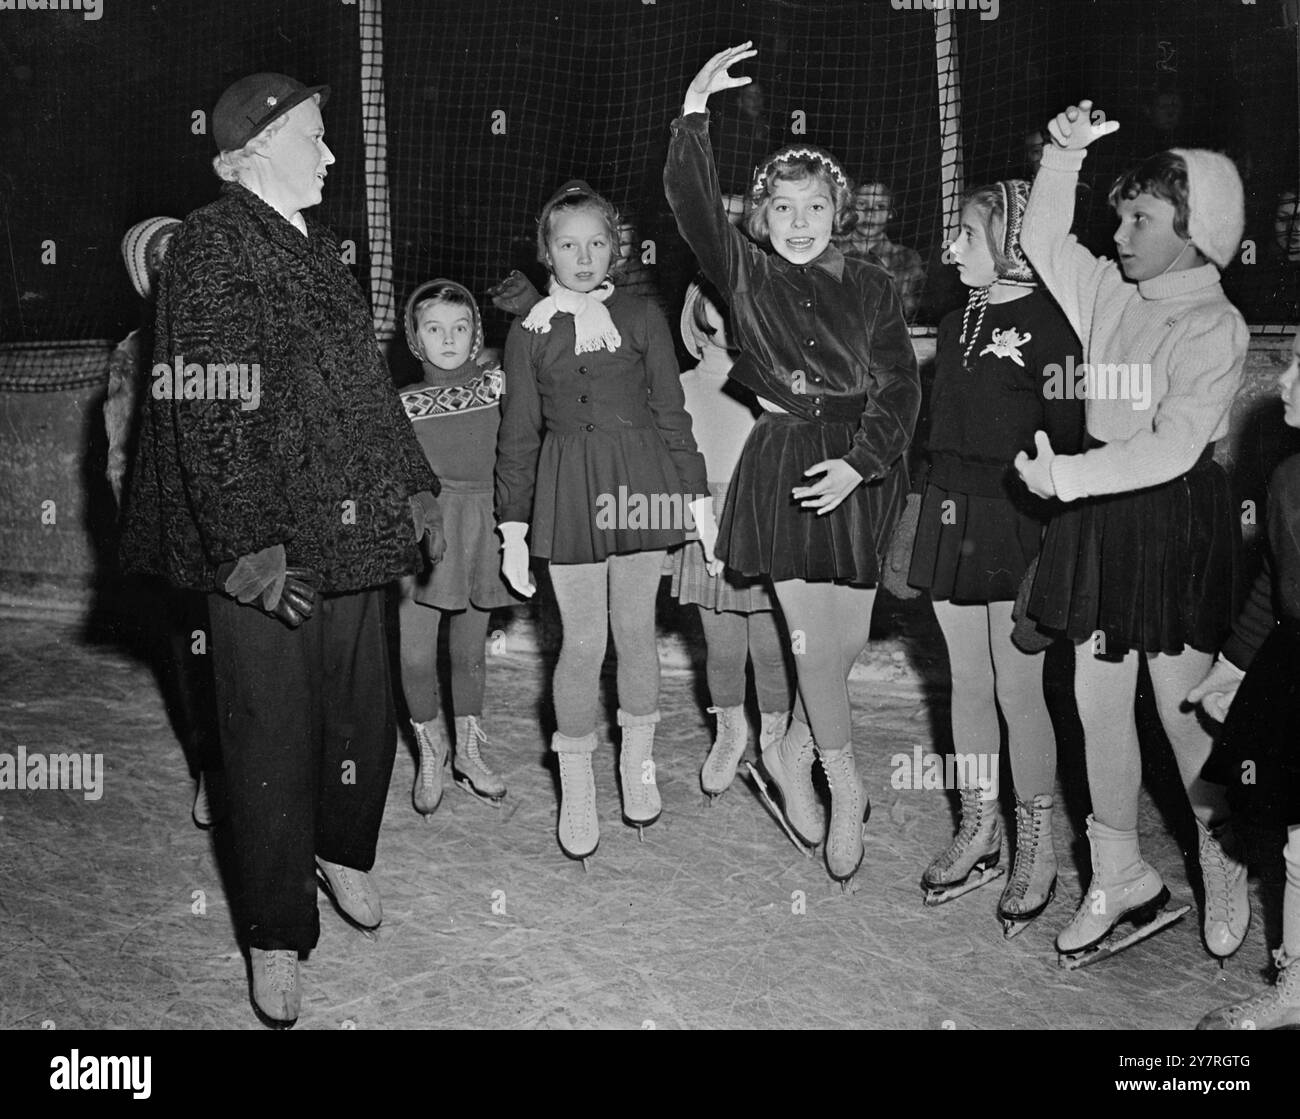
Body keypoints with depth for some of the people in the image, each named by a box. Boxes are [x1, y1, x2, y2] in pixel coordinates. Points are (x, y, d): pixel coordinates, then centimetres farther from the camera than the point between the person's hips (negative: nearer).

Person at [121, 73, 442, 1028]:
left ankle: (343, 852, 39)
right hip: (267, 547, -7)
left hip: (355, 524, 7)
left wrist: (415, 484, 19)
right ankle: (276, 935, 17)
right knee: (274, 731, 2)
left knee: (364, 706, 13)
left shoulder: (319, 247, 14)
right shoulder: (211, 247, -10)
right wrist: (246, 543, -22)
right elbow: (208, 412, -17)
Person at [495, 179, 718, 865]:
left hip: (640, 484, 1)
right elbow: (517, 438, 6)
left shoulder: (641, 317, 5)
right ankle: (576, 791, 15)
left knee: (636, 629, 10)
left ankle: (637, 764, 30)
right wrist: (513, 533, 5)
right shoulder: (528, 333, 4)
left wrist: (700, 499, 4)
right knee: (583, 641, 0)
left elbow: (671, 414, 6)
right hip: (568, 490, -1)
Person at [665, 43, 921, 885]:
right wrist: (695, 110, -21)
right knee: (815, 640, -2)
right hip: (785, 465, -2)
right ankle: (845, 787, 16)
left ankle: (794, 753, 31)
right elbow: (692, 203, -12)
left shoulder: (872, 287, 5)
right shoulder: (746, 274, 3)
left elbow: (900, 384, -1)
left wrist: (858, 462, -14)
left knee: (850, 639, 7)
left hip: (863, 472, 3)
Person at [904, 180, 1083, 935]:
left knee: (1019, 689, -2)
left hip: (1018, 521, -7)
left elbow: (1067, 436, -12)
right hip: (950, 512, 7)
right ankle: (980, 833, 25)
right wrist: (924, 515, 14)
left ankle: (1038, 849, 14)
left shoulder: (1051, 325, -9)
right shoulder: (957, 326, 14)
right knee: (968, 683, 12)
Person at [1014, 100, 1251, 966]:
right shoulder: (1110, 294, 9)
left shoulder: (1217, 327, -10)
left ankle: (1225, 862, 26)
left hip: (1179, 520, -6)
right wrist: (1066, 156, 6)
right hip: (1100, 514, 6)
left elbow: (1173, 447, -19)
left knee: (1181, 707, 1)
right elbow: (1044, 243, 20)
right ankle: (1121, 876, 21)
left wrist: (1067, 475, -24)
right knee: (1098, 702, 7)